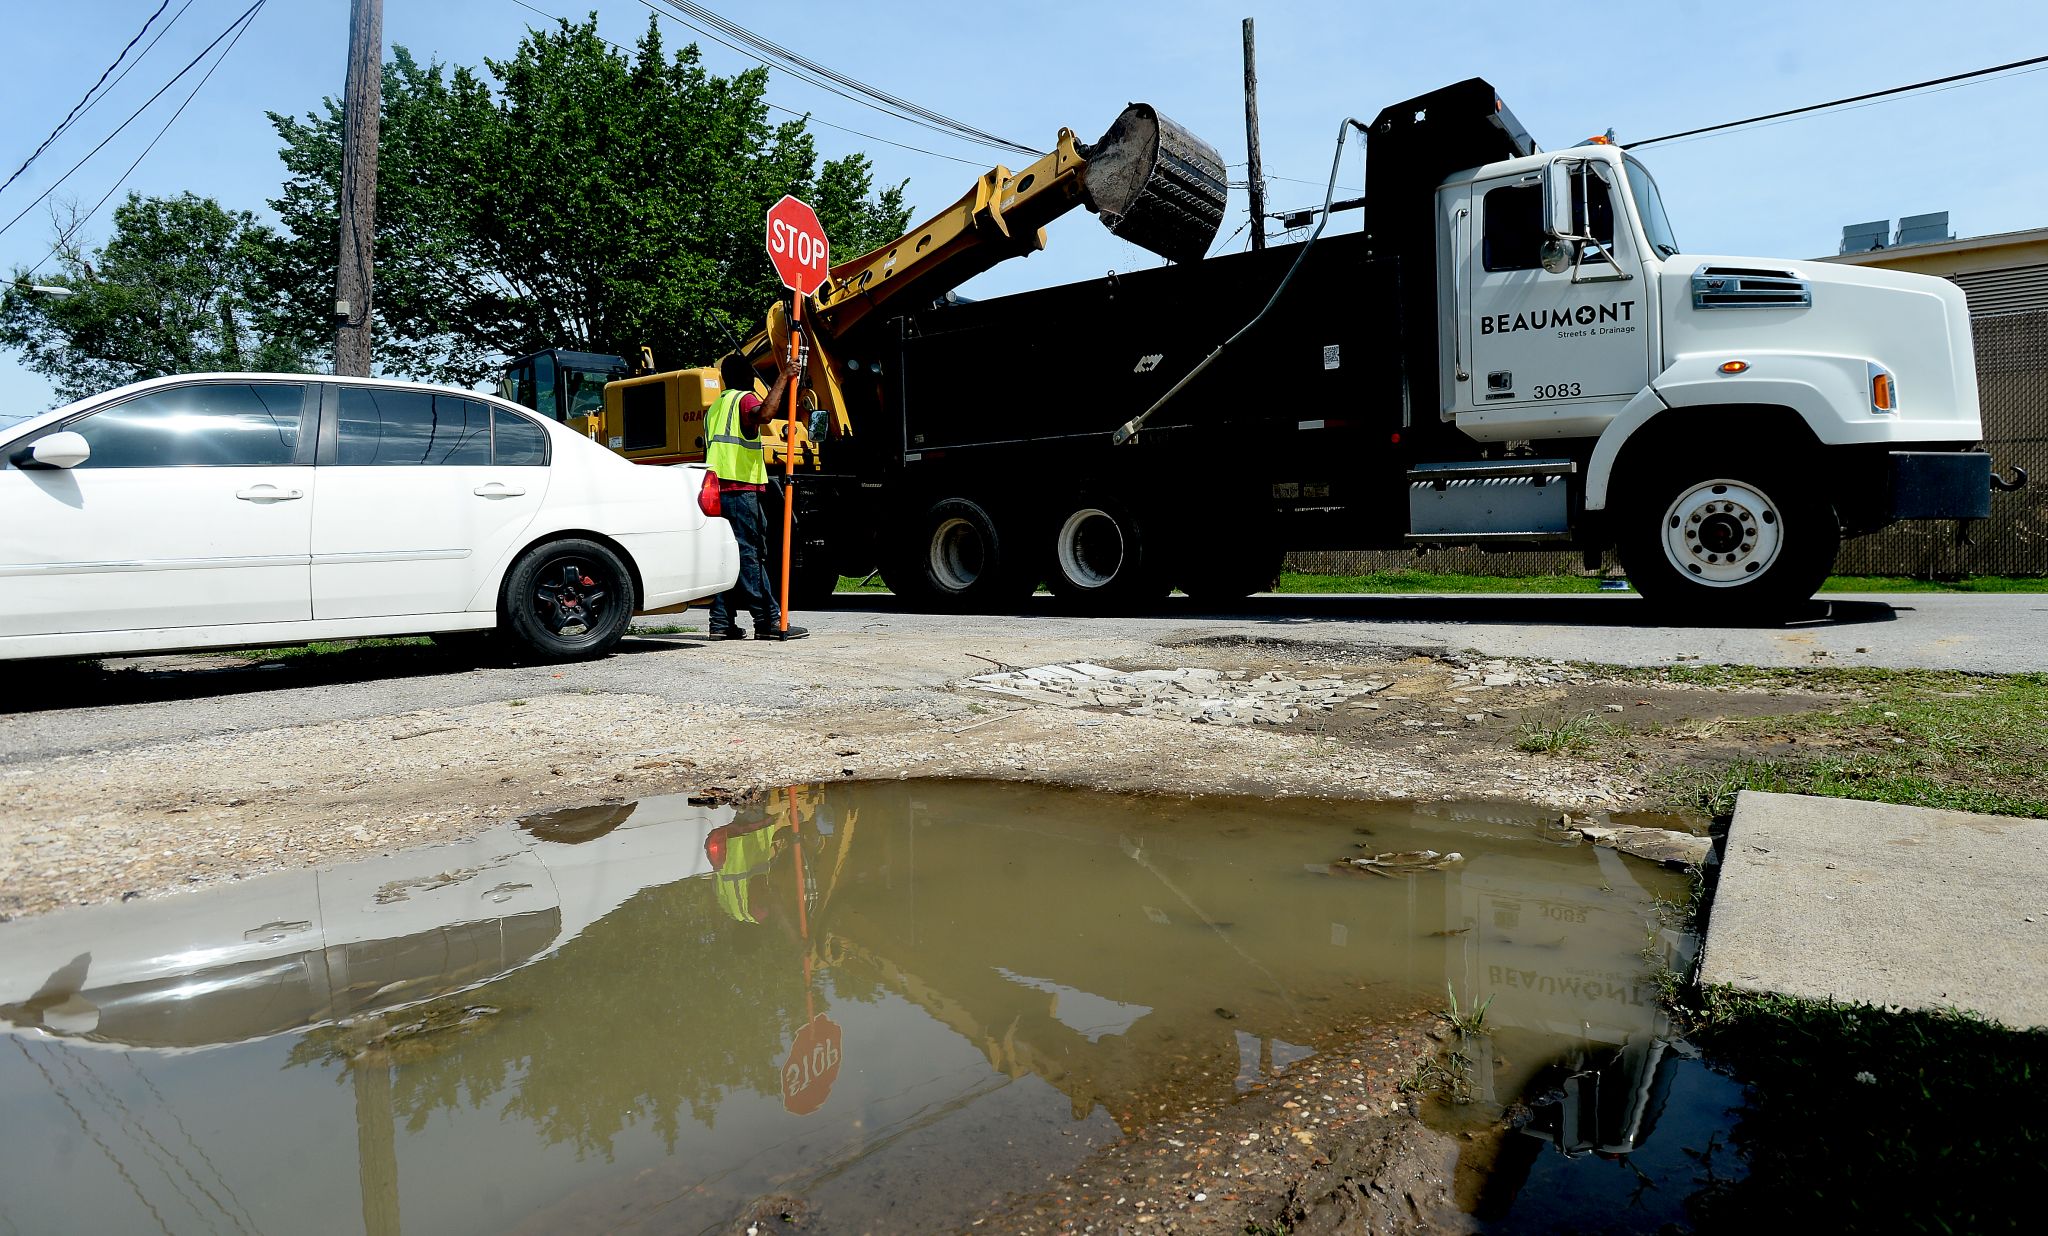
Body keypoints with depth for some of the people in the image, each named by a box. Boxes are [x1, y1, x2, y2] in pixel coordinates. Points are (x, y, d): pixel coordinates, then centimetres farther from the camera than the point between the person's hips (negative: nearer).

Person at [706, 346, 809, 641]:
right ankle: (769, 621, -12)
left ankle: (721, 622, 5)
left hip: (715, 491, 8)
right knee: (750, 555, -11)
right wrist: (783, 376, -22)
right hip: (741, 491, -8)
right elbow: (763, 414, -25)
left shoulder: (714, 408, 26)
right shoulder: (745, 398, 0)